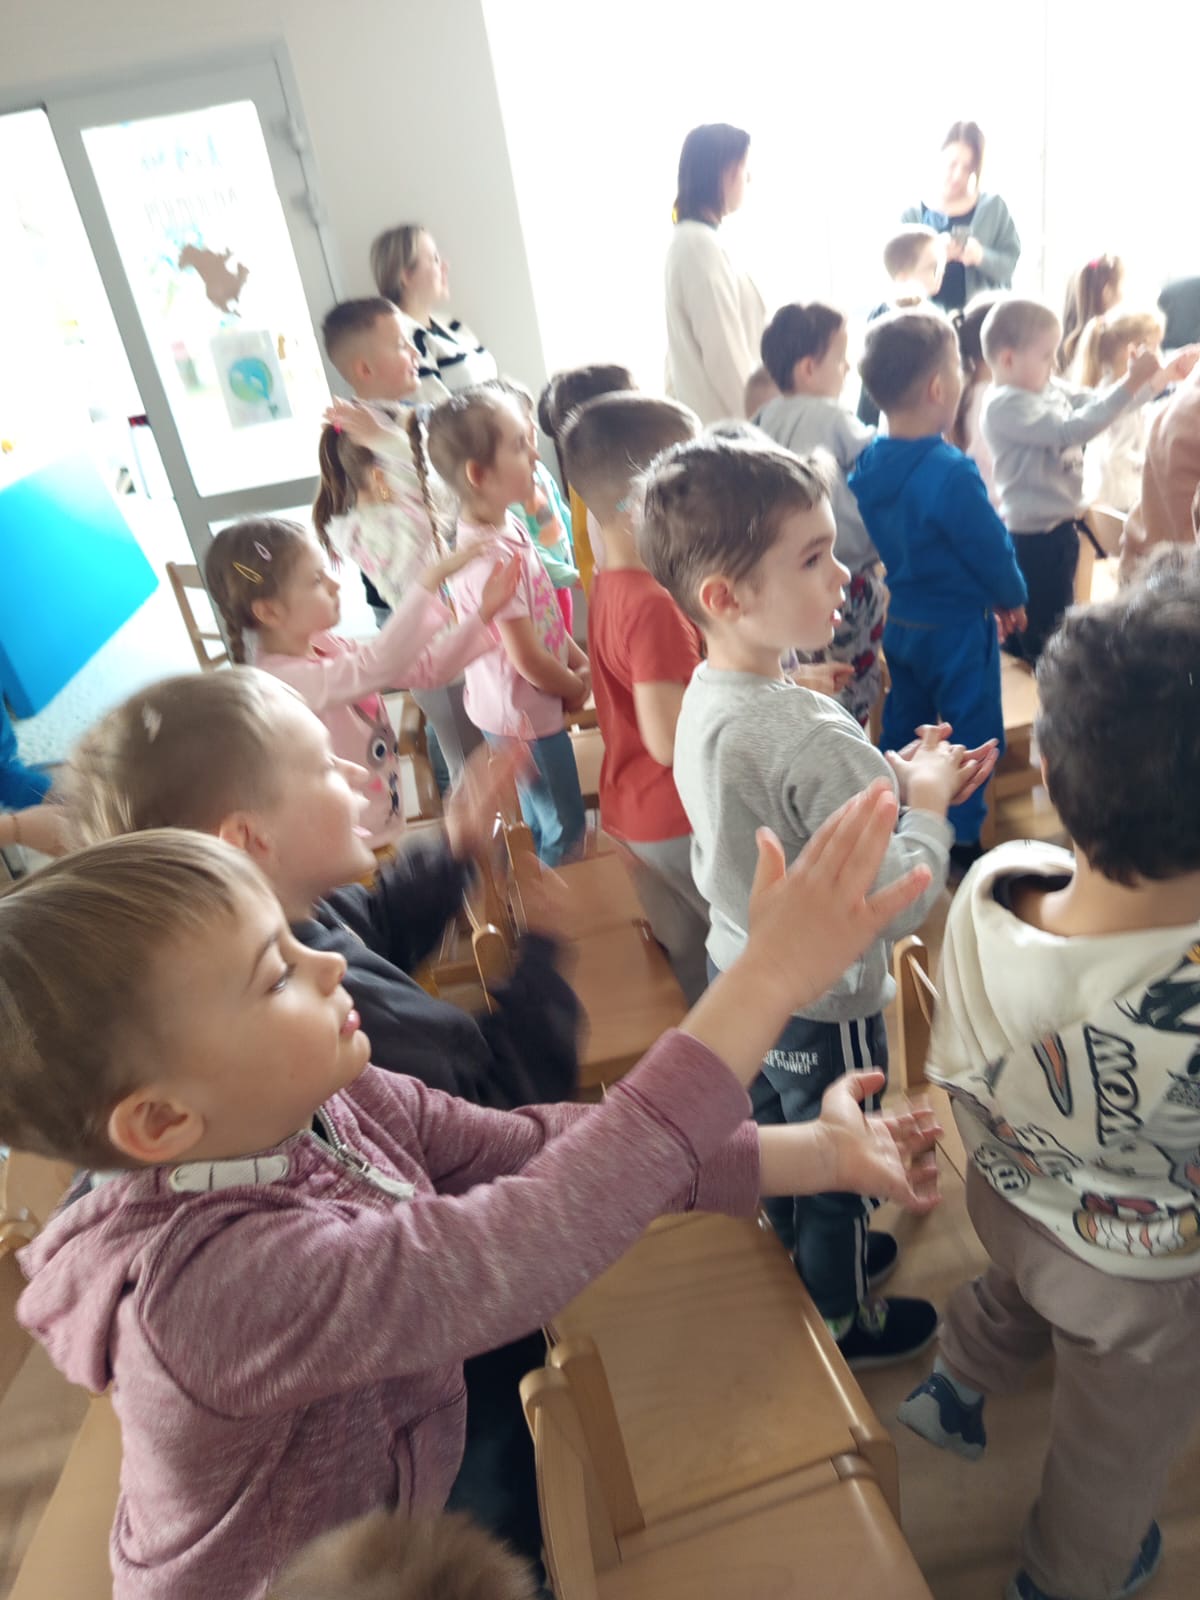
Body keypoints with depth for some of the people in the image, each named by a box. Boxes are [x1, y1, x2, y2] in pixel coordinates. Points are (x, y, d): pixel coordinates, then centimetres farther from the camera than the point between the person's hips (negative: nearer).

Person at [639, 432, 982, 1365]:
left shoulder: (702, 703, -7)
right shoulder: (817, 742, -34)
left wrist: (889, 778, -2)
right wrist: (927, 800, -14)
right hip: (823, 1007, -7)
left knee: (778, 1138, 30)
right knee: (838, 1173, 20)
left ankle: (804, 1251, 58)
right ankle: (841, 1319, 47)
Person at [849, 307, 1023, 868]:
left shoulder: (868, 463, -4)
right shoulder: (952, 473, -27)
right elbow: (991, 548, -17)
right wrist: (1012, 597, 1)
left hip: (900, 620, 8)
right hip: (957, 626, -7)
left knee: (904, 725, 21)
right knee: (971, 733, 8)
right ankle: (961, 840, 17)